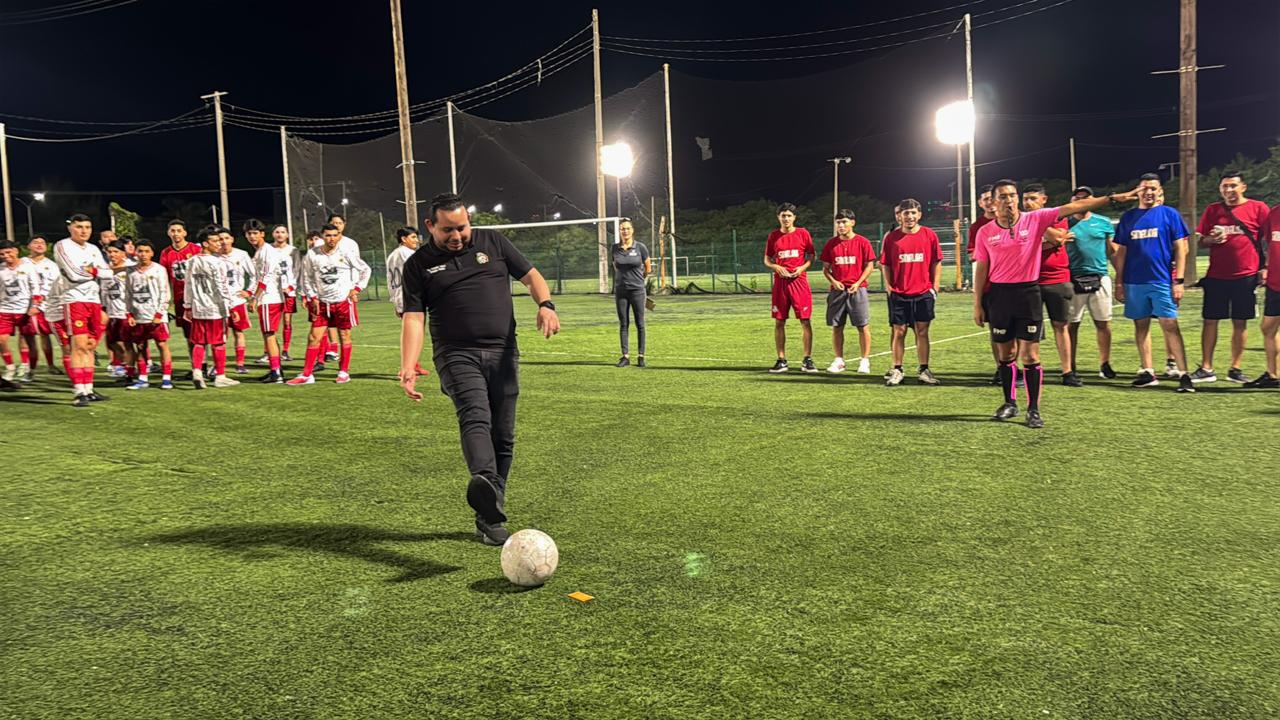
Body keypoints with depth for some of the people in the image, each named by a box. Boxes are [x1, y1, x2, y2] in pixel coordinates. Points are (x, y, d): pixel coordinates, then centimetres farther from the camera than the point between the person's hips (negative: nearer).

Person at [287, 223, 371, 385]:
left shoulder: (345, 254, -7)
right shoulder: (312, 254, -3)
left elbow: (366, 270, 4)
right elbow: (308, 278, 8)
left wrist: (356, 289, -1)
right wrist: (313, 297, 1)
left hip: (343, 301, -2)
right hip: (321, 303, 2)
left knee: (345, 336, 5)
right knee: (314, 337, 0)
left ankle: (344, 372, 17)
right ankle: (307, 375, 5)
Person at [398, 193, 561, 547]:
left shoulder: (492, 242, 11)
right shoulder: (419, 264, 6)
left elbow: (531, 276, 14)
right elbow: (413, 317, -1)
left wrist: (546, 304, -7)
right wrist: (407, 367, -13)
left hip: (503, 353, 3)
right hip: (457, 355, -3)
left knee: (503, 437, 3)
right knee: (475, 415, -29)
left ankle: (489, 518, 14)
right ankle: (484, 484, -53)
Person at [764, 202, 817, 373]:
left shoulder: (803, 234, 3)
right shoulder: (773, 236, 7)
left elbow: (812, 256, 8)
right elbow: (767, 260, 13)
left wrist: (802, 267, -10)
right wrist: (777, 267, -7)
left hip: (799, 280, -2)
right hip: (780, 282, 2)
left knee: (805, 320, -4)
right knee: (779, 322, 3)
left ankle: (807, 360, 3)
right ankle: (781, 361, 12)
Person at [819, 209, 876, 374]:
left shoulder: (863, 242, -1)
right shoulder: (831, 244, 8)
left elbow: (870, 265, -1)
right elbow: (825, 268, 11)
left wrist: (858, 283, -12)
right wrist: (833, 281, -7)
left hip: (857, 289, -3)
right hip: (837, 290, 3)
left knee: (863, 326, -2)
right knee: (836, 326, 5)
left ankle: (864, 360, 5)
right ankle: (839, 360, 15)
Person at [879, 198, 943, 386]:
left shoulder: (929, 235, 2)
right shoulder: (891, 237, 1)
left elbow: (937, 262, 6)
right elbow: (885, 264, 5)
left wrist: (935, 286, 0)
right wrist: (888, 286, -3)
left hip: (923, 293, 1)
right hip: (899, 294, 0)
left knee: (922, 331, 5)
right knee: (898, 332, 4)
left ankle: (924, 371, 13)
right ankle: (897, 371, 13)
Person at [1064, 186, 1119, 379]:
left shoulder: (1104, 223, 10)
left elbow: (1113, 251, 12)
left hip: (1100, 279, 1)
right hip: (1073, 280, -1)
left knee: (1103, 323, 3)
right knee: (1072, 324, 3)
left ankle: (1105, 364, 12)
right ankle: (1071, 366, 11)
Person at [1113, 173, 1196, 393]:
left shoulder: (1169, 214, 3)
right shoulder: (1128, 217, 10)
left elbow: (1180, 249, 1)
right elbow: (1121, 252, 12)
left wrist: (1179, 281, -6)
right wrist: (1119, 283, 6)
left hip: (1162, 281, -3)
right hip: (1134, 282, 3)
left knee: (1170, 326, -7)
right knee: (1141, 325, 9)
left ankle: (1183, 374, -7)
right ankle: (1147, 372, 17)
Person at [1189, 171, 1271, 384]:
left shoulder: (1258, 208, 1)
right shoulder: (1212, 210, 8)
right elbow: (1200, 240, 10)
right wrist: (1212, 239, -12)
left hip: (1245, 276, -2)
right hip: (1216, 276, 2)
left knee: (1240, 322, 4)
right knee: (1210, 320, 2)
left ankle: (1235, 369, 14)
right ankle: (1206, 369, 7)